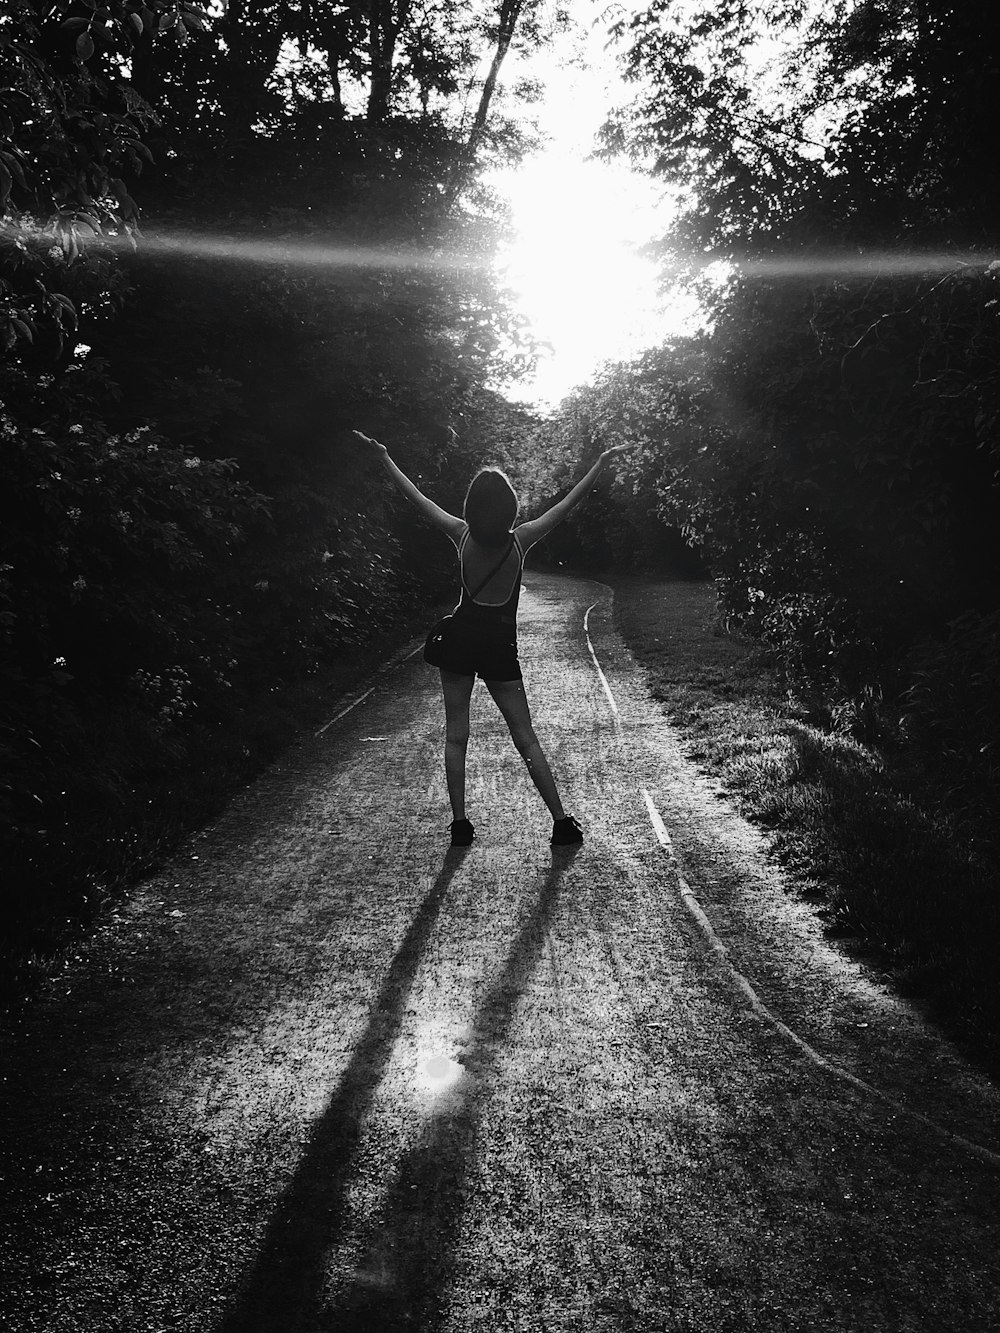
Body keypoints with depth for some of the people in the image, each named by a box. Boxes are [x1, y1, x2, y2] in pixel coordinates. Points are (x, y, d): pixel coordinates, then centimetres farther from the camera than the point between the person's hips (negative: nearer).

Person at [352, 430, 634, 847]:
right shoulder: (522, 539, -8)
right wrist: (602, 462, 2)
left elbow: (416, 496, 2)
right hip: (500, 646, 0)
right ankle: (562, 822, 7)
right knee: (526, 738, 6)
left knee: (455, 735, 8)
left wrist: (383, 456, 11)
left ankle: (460, 824, 8)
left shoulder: (462, 534, -5)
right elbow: (570, 502, -4)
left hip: (460, 638, 1)